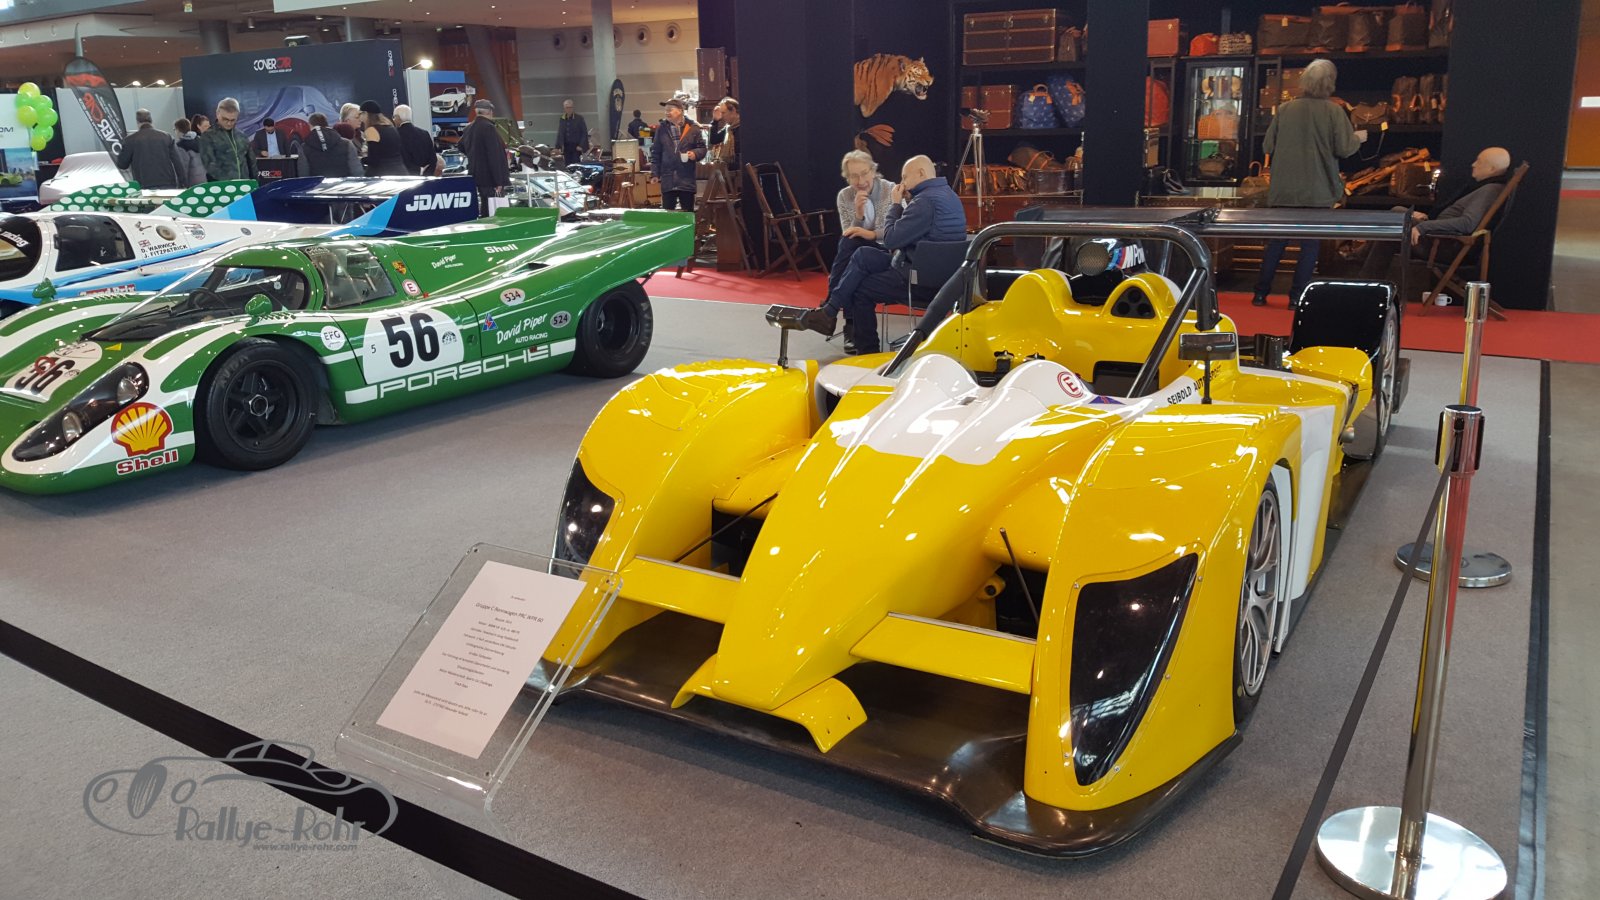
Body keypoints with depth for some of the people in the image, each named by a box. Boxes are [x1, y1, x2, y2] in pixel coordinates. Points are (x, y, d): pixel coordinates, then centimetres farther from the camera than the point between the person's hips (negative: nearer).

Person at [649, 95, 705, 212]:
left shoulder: (692, 128, 2)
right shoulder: (662, 129, 6)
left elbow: (702, 148, 7)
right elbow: (655, 153, 8)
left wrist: (695, 153, -15)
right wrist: (654, 173, 3)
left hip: (687, 179, -1)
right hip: (668, 179, 1)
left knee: (688, 213, 5)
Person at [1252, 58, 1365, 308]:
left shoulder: (1285, 109, -1)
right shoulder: (1334, 111, -8)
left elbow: (1267, 146, 2)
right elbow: (1344, 148, -8)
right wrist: (1358, 138, 13)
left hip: (1284, 191, 3)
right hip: (1318, 192, -3)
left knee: (1276, 242, 12)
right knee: (1310, 245, 5)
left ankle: (1261, 292, 13)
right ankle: (1297, 296, 4)